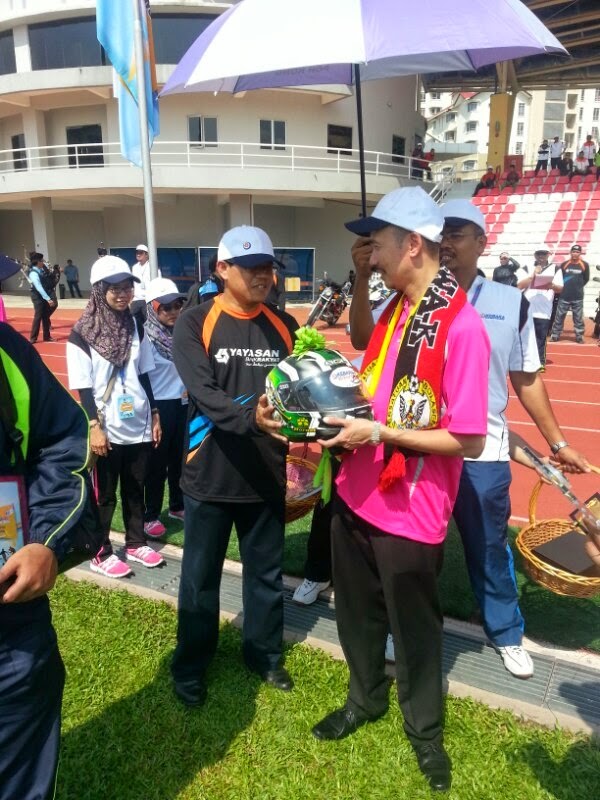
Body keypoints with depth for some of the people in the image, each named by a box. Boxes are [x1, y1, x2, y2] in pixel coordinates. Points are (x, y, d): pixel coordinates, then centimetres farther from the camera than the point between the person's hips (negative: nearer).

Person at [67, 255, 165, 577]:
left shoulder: (135, 327, 6)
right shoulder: (82, 334, -10)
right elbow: (83, 387, -11)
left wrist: (154, 414, 11)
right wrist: (94, 426, -16)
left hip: (138, 425, 5)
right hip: (107, 429, -5)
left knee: (135, 489, 17)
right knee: (104, 495, 9)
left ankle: (135, 544, 33)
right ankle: (100, 554, 23)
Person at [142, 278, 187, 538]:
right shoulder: (146, 338, -15)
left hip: (182, 404, 6)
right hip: (159, 405, -5)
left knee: (180, 457, 17)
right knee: (157, 462, 4)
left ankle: (177, 506, 34)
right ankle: (150, 516, 18)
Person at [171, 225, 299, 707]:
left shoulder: (283, 325, 4)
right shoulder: (194, 324, -7)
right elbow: (203, 393, -19)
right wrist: (250, 417, -36)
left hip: (267, 474, 3)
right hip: (211, 474, -3)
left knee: (266, 573, 18)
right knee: (200, 577, 13)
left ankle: (264, 652, 41)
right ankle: (191, 667, 34)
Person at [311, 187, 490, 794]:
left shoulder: (460, 326, -22)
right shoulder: (396, 307, 2)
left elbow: (469, 440, -22)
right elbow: (363, 344, 25)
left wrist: (378, 432, -23)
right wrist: (360, 282, 10)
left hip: (409, 512, -7)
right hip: (355, 494, 7)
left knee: (413, 628, 16)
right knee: (357, 611, 24)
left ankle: (424, 729, 44)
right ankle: (365, 699, 51)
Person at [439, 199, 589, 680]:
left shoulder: (511, 304, -2)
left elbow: (527, 380, 6)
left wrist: (557, 443, 8)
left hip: (482, 454, 0)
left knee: (490, 548, 17)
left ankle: (507, 635, 41)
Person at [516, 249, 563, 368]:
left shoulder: (555, 269, 9)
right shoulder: (527, 268, 7)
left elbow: (560, 289, 5)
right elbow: (519, 286, -4)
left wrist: (552, 286, -17)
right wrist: (533, 274, -13)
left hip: (544, 311, 0)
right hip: (526, 310, 0)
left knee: (541, 338, 1)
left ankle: (540, 362, 7)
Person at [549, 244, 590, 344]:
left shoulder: (584, 265, 1)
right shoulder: (564, 264, 1)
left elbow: (586, 279, 12)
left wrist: (577, 287, 6)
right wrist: (564, 287, 3)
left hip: (578, 297, 0)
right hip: (564, 296, 0)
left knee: (578, 318, 4)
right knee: (559, 317, 3)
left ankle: (579, 337, 12)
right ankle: (555, 335, 10)